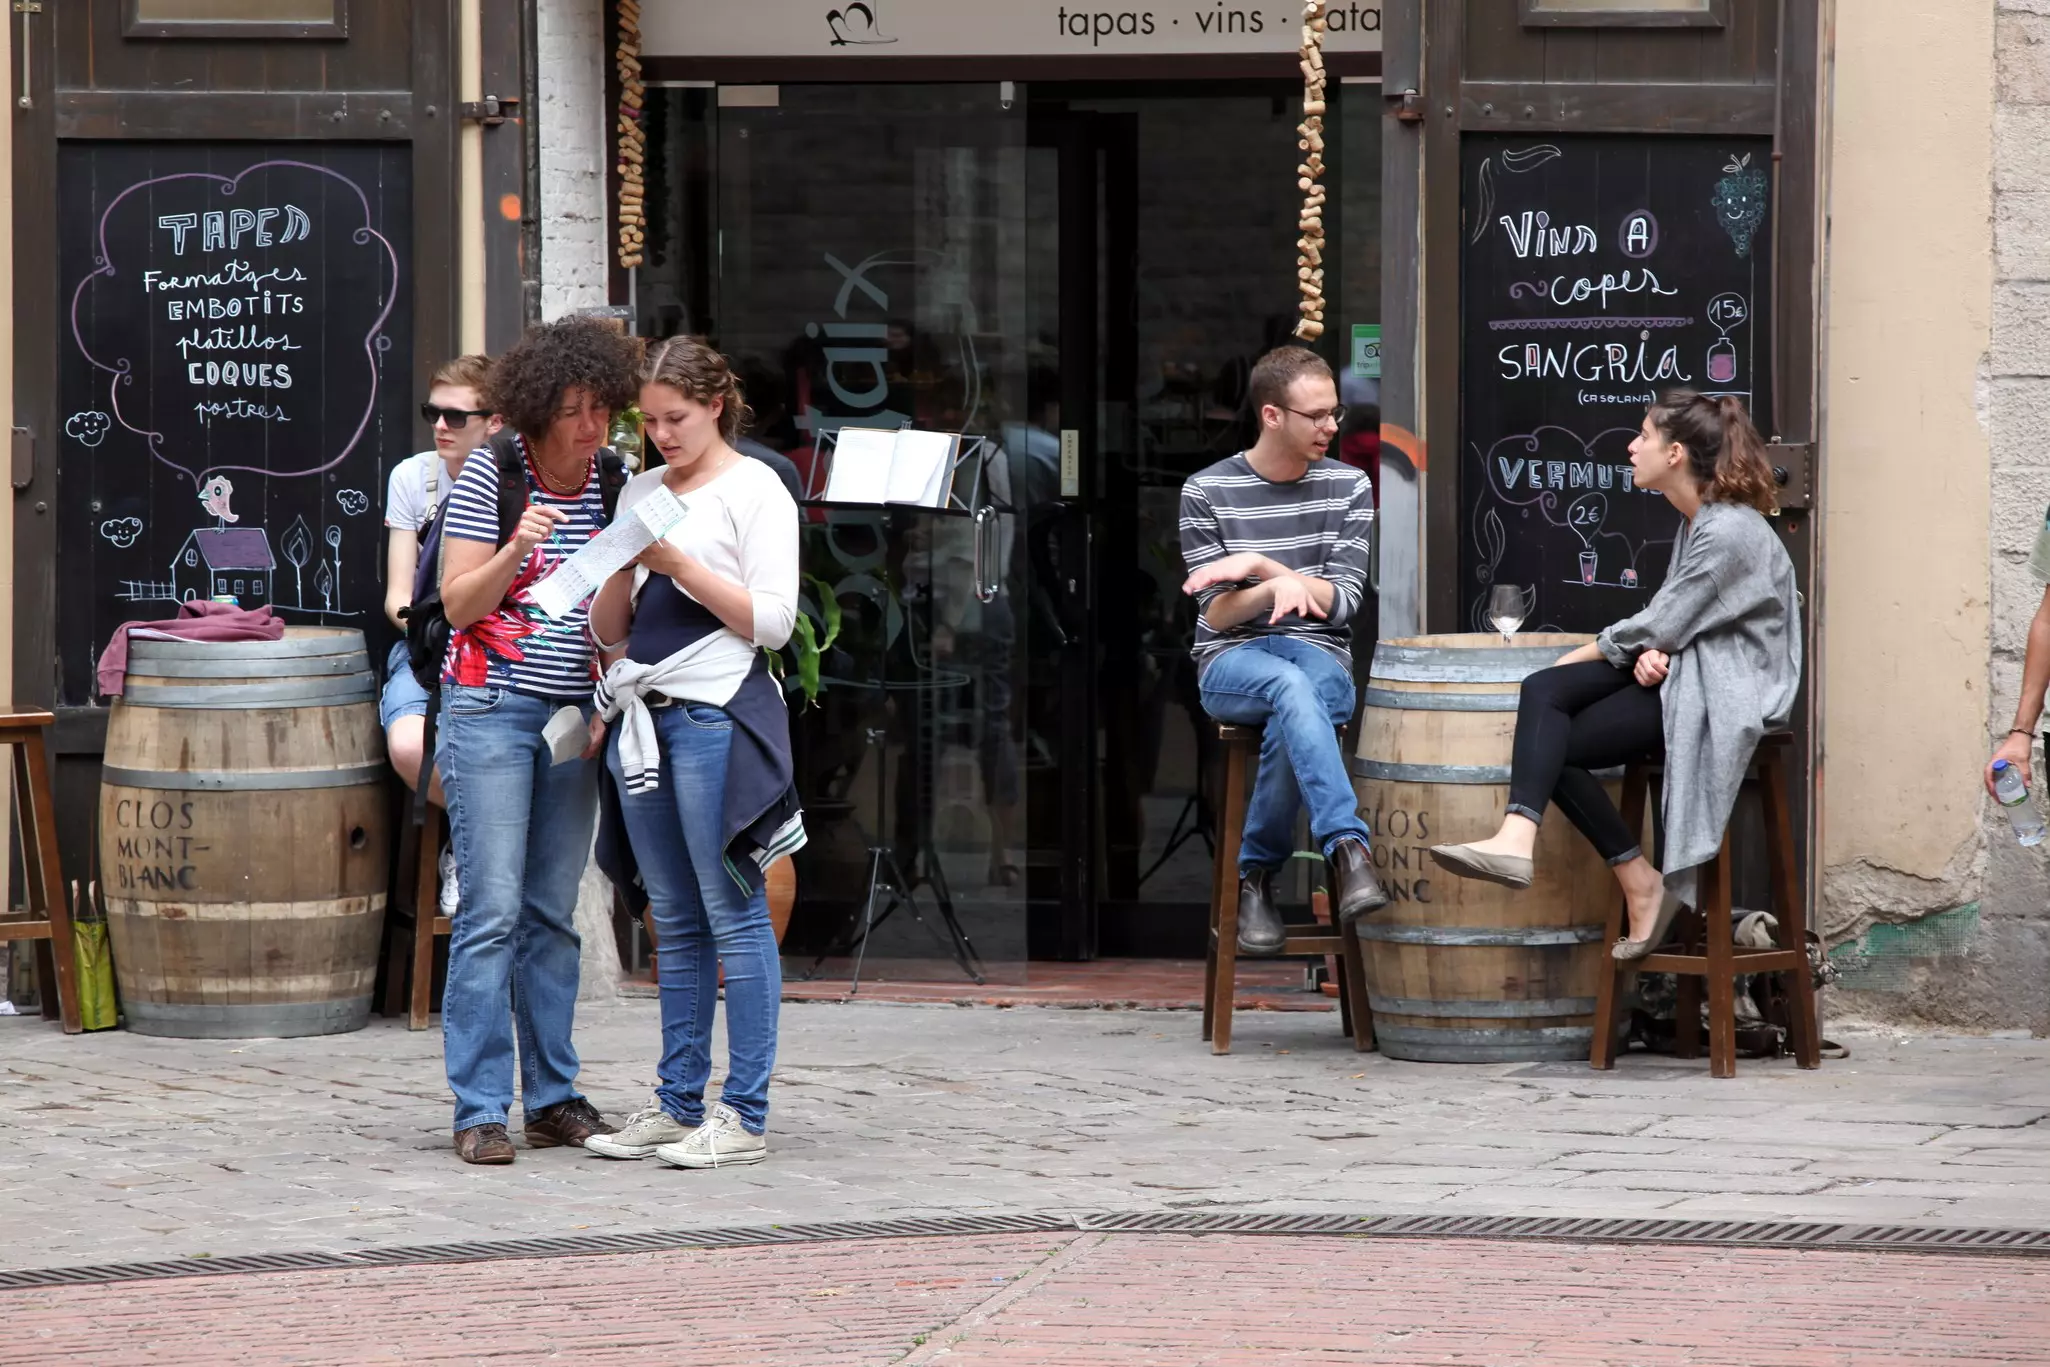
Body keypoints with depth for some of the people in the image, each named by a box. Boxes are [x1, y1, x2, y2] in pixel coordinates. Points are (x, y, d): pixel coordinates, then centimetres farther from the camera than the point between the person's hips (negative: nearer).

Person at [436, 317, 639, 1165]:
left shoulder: (616, 482, 6)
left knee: (554, 912, 7)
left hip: (573, 714, 5)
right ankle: (480, 1110, -8)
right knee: (492, 910, -9)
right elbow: (459, 603, -8)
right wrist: (515, 550, -24)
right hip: (491, 706, -4)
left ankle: (552, 1097, 13)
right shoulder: (491, 474, -7)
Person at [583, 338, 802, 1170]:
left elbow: (772, 620, -9)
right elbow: (607, 631, 16)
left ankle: (745, 1116, -7)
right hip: (642, 716, 7)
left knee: (734, 914, -7)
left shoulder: (755, 492, 0)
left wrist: (677, 563, -13)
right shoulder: (640, 493, 17)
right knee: (674, 921, 9)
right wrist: (625, 566, -3)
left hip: (716, 715, -7)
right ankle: (678, 1106, 13)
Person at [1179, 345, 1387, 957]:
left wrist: (1258, 564, -12)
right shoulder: (1207, 492, 1)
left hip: (1319, 656, 2)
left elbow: (1341, 603, -1)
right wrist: (1278, 585, -21)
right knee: (1291, 686, -40)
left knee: (1291, 718, -38)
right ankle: (1348, 850, -51)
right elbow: (1217, 615, -1)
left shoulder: (1349, 488, 7)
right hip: (1232, 661, -2)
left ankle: (1257, 875, -26)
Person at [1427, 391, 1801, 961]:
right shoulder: (1697, 521, 16)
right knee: (1542, 691, -14)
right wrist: (1650, 653, -9)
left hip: (1726, 694, -9)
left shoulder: (1729, 534, -17)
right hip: (1681, 668, 9)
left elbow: (1659, 628, -16)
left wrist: (1579, 656, -1)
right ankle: (1517, 838, -25)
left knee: (1556, 746, -15)